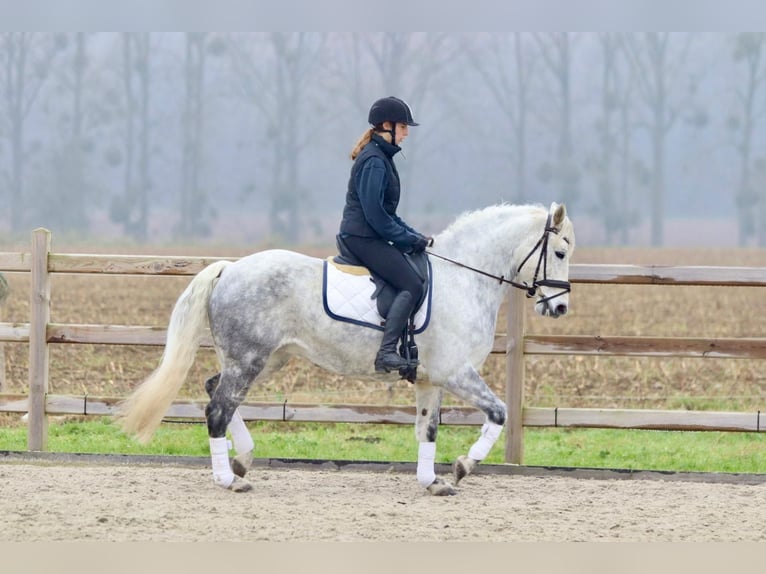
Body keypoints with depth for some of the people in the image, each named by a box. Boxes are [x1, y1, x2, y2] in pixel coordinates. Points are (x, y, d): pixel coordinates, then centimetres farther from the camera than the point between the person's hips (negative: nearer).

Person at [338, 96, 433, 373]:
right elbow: (374, 214, -21)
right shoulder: (374, 161, -15)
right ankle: (386, 352, -29)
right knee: (411, 285, -20)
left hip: (366, 236, 11)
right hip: (363, 237, -11)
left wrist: (414, 236, 13)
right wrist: (409, 239, -14)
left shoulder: (382, 157, 17)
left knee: (416, 276, 12)